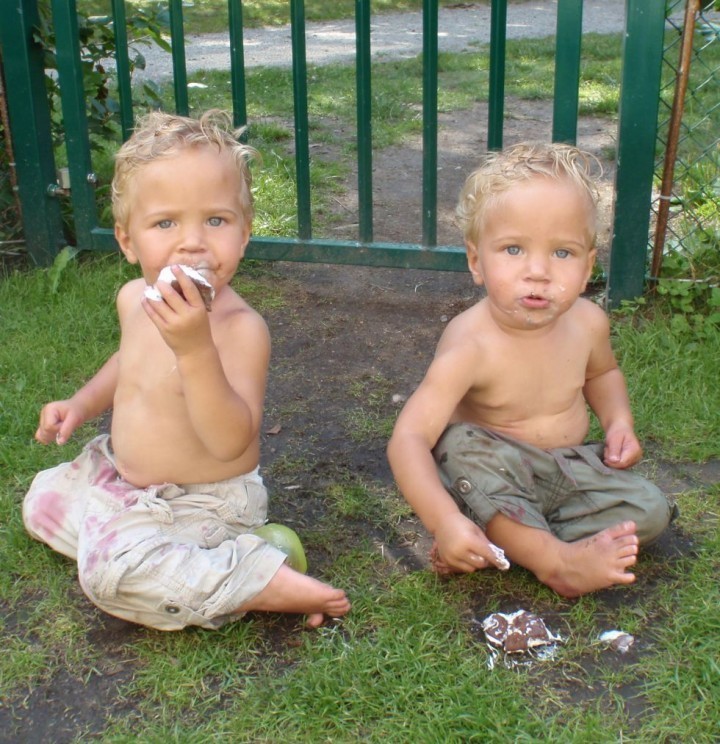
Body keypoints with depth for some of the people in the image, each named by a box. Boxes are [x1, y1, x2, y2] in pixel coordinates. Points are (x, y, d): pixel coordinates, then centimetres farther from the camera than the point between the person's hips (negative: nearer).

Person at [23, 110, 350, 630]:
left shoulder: (240, 328, -31)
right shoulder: (135, 300, -4)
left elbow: (231, 443, -40)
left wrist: (196, 349, -51)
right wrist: (82, 404, 6)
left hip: (202, 503, -9)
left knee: (112, 568, -28)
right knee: (43, 501, 18)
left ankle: (271, 585, -18)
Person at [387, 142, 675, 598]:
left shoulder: (588, 323, -11)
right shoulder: (472, 346, -30)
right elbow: (409, 437, -37)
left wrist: (618, 421, -3)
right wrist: (445, 520, -49)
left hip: (570, 467, 6)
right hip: (497, 475, -5)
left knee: (649, 510, -12)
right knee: (462, 448, -35)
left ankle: (496, 549, -21)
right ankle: (558, 559, -28)